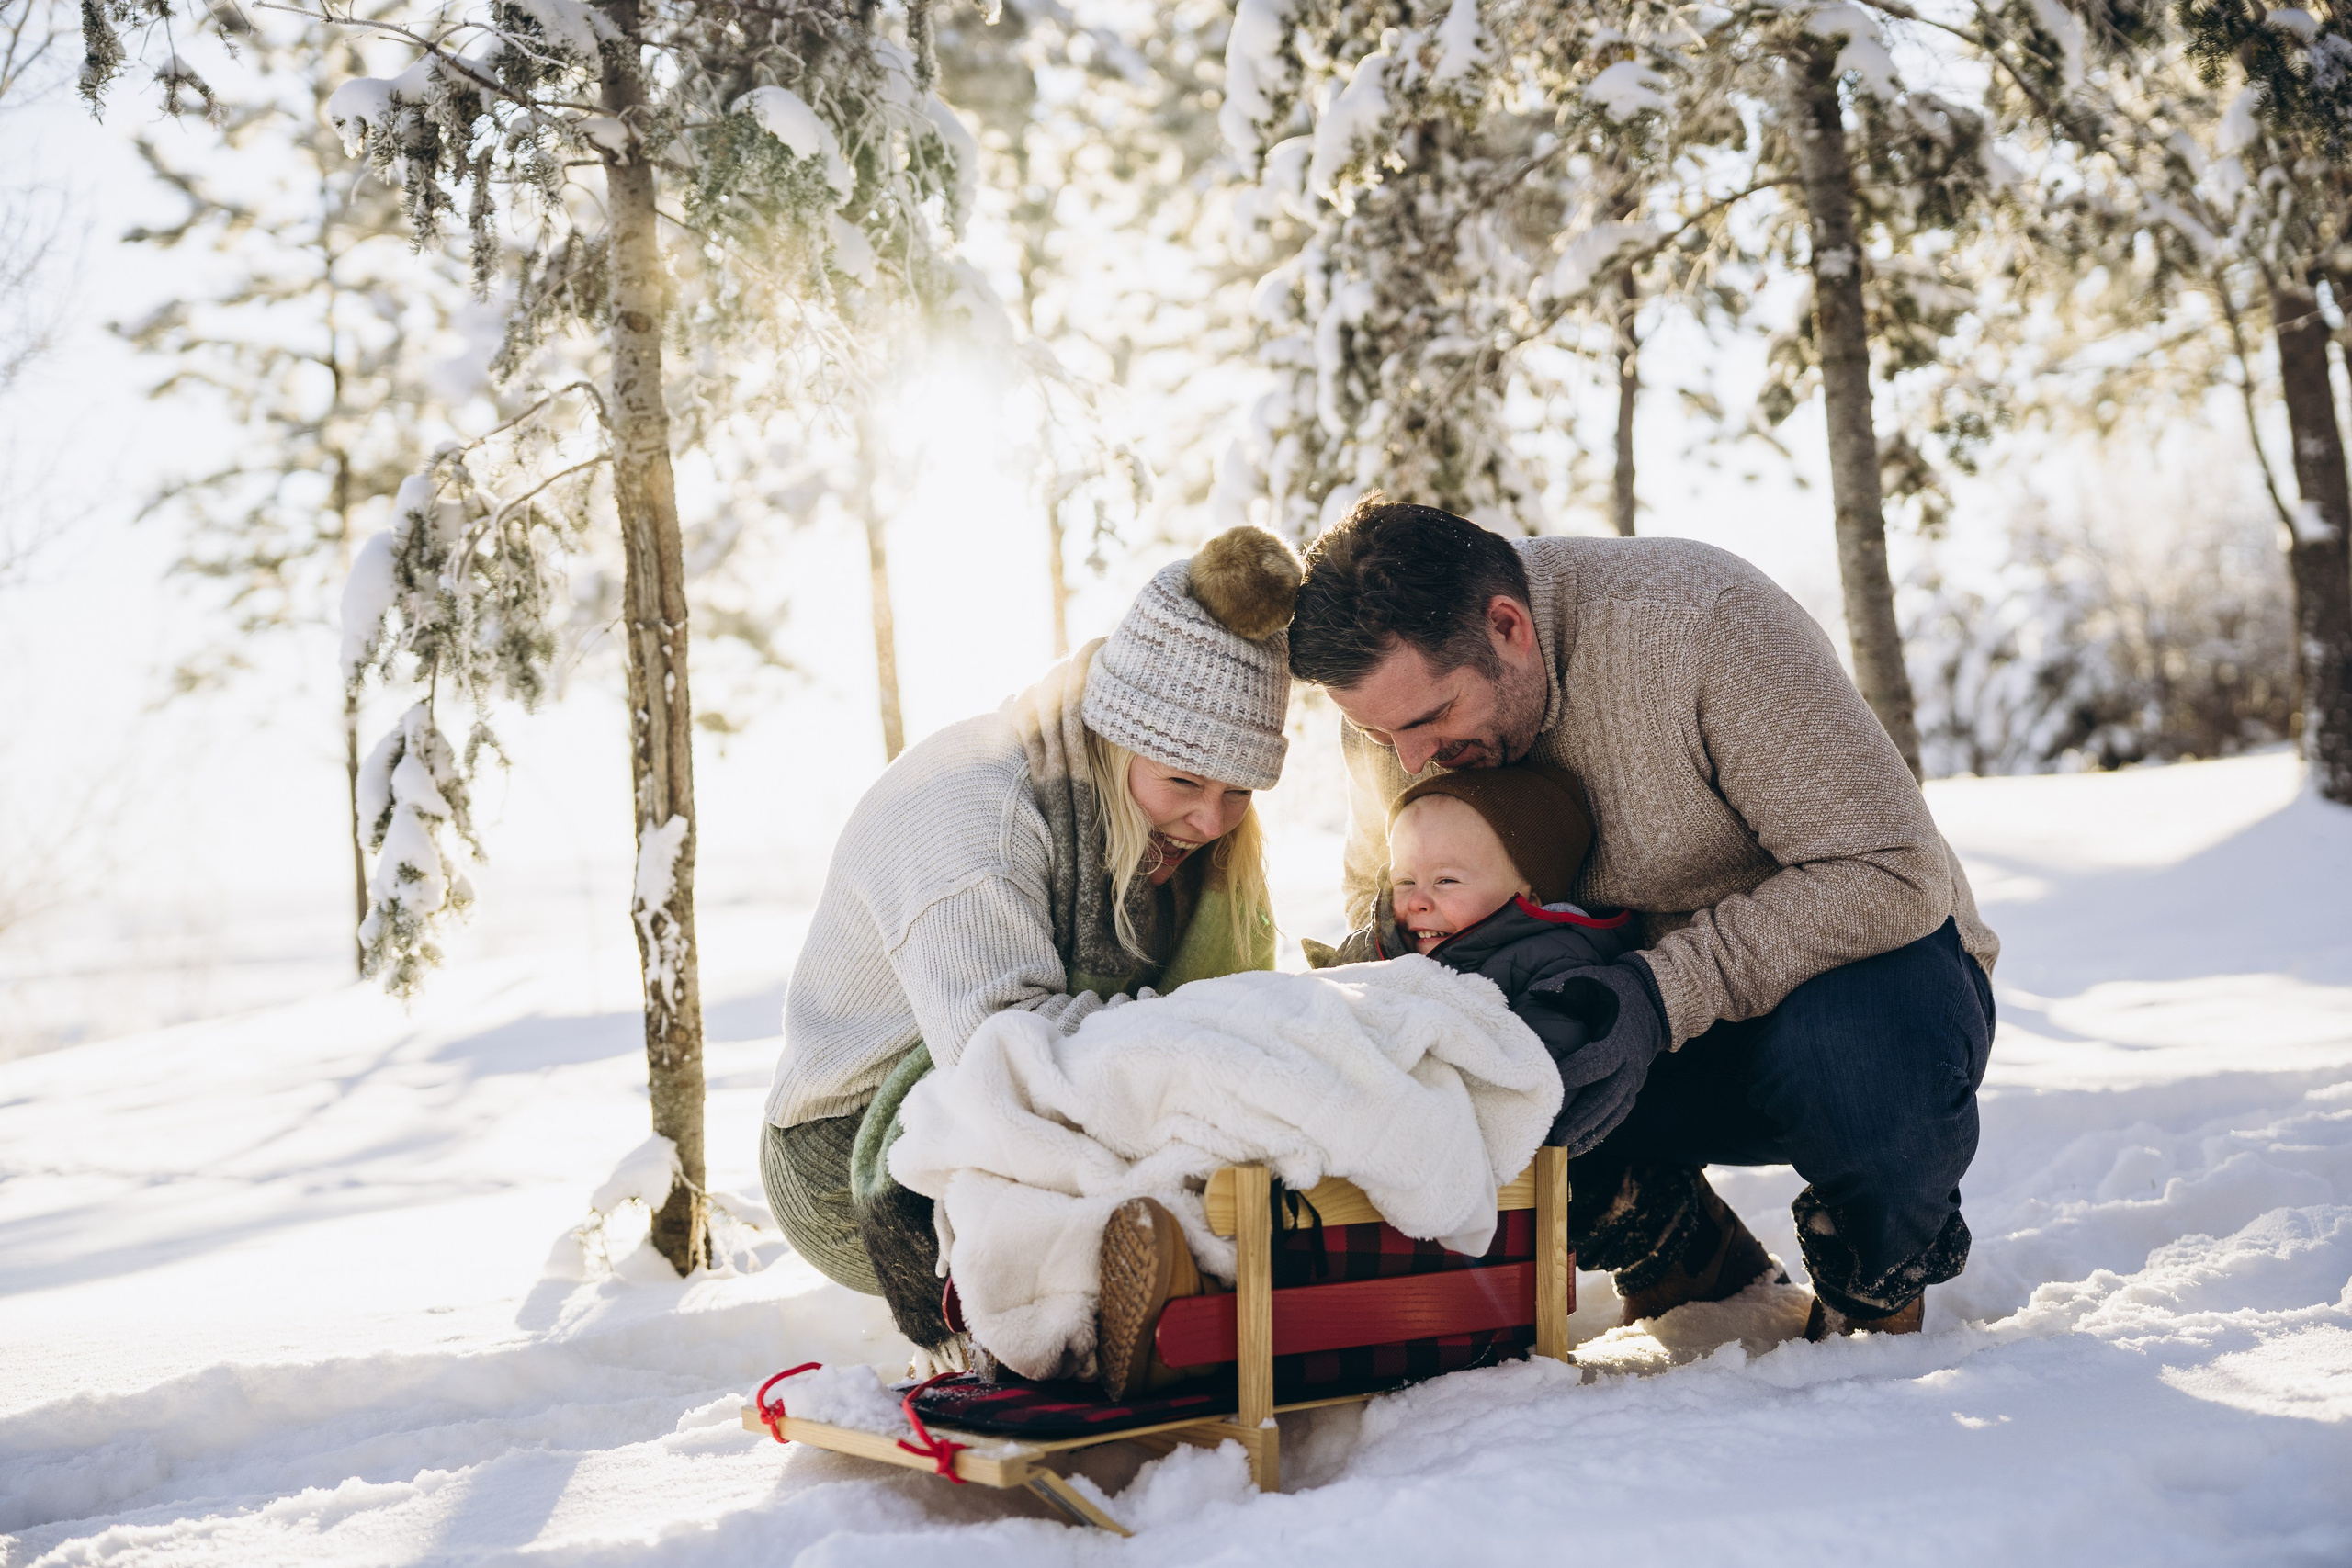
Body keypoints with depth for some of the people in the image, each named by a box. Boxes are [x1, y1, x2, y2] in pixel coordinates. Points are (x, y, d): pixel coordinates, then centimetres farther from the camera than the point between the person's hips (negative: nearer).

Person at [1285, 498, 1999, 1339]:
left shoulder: (1703, 620, -29)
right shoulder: (1395, 690, -11)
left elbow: (1892, 871, -30)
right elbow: (1381, 893, 8)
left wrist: (1668, 990, -39)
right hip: (1639, 1023, 5)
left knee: (1848, 1052, -40)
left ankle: (1879, 1274, -3)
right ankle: (1689, 1263, 7)